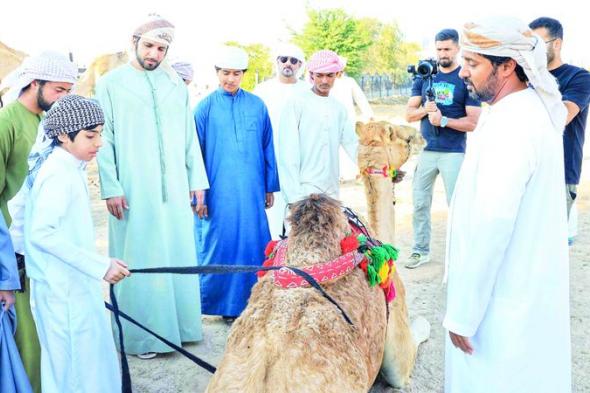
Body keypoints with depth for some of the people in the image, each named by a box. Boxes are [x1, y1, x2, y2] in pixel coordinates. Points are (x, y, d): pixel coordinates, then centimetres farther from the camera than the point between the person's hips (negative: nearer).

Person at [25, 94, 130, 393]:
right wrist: (99, 266, -24)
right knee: (75, 362, 2)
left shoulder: (70, 170, 10)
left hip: (73, 284, 9)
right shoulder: (58, 175, -18)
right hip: (62, 289, -9)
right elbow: (42, 233, -25)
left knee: (90, 355, 17)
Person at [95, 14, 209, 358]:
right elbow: (104, 140, -3)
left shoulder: (176, 84, 10)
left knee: (178, 256, 9)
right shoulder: (111, 83, 0)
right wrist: (111, 188, -9)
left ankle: (177, 323, 23)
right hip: (133, 190, -3)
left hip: (174, 188, 4)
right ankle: (141, 334, 14)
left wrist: (197, 179, 7)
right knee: (139, 260, 3)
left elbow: (189, 136, 11)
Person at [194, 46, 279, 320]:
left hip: (251, 191, 2)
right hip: (217, 192, -2)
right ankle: (222, 303, 19)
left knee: (253, 243, 6)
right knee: (220, 244, 4)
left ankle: (250, 301, 20)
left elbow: (268, 148, 9)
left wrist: (270, 187, 9)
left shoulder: (257, 105, 6)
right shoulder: (205, 108, 0)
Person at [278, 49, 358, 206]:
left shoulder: (339, 108, 13)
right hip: (305, 190, -5)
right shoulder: (296, 104, -4)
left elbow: (353, 145, 13)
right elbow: (288, 154, -8)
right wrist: (294, 196, -13)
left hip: (332, 191, 5)